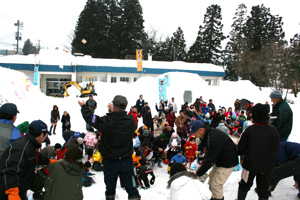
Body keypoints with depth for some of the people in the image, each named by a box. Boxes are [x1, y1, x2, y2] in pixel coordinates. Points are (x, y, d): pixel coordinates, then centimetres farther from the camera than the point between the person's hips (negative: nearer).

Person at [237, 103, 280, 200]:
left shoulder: (249, 130, -17)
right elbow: (276, 149, 1)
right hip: (267, 165, 2)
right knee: (263, 187, 16)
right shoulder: (273, 130, -10)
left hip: (251, 164, -2)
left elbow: (241, 149, -12)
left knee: (245, 185, 17)